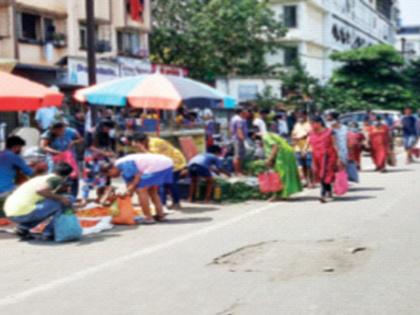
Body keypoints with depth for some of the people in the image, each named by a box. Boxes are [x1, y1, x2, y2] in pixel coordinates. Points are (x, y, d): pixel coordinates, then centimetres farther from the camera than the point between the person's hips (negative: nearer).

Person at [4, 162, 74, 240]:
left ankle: (23, 227, 15)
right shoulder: (56, 179, -3)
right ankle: (49, 232, 1)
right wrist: (60, 198, -11)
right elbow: (40, 190, -22)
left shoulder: (43, 178, 23)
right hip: (24, 212, -9)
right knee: (68, 200, -4)